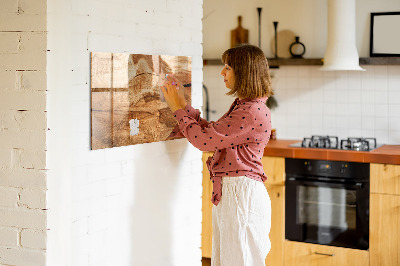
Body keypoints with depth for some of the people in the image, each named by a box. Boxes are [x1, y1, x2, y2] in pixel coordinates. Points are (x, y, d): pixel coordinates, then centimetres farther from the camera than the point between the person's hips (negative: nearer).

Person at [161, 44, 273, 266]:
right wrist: (183, 104, 14)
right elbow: (211, 132, 17)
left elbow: (204, 139, -19)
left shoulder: (253, 112, -20)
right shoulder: (242, 106, 13)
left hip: (241, 193, -10)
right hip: (228, 192, 10)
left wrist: (178, 108, -7)